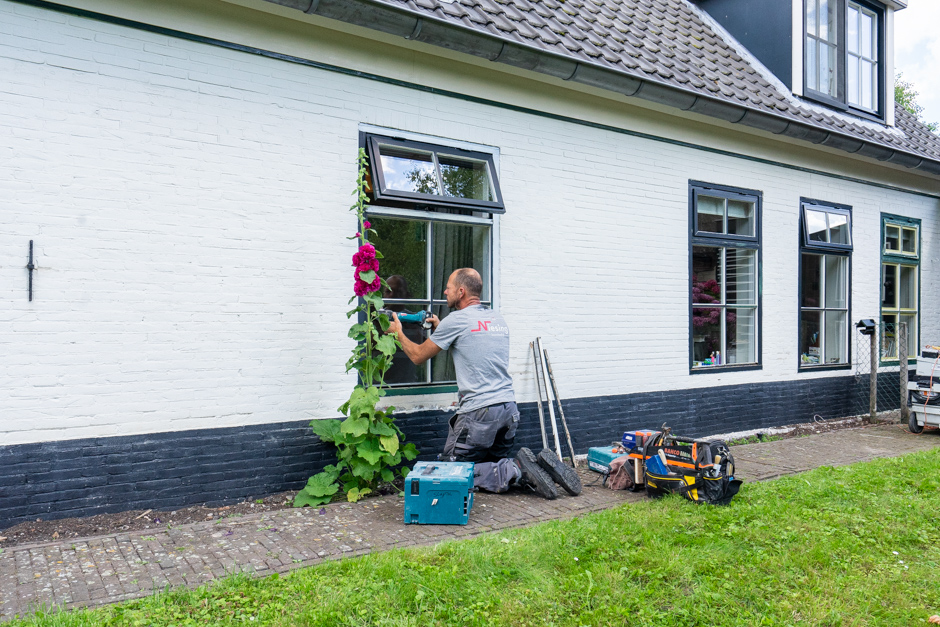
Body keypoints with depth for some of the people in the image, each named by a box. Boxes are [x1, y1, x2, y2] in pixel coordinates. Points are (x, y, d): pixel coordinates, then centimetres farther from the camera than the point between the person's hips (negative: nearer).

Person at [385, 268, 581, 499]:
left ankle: (518, 470, -13)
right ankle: (540, 464, -2)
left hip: (479, 413, -8)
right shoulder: (498, 318, 16)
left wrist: (398, 332, 22)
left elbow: (418, 356, 4)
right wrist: (440, 330, 34)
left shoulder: (456, 320, -6)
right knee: (494, 465, 22)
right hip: (509, 408, 8)